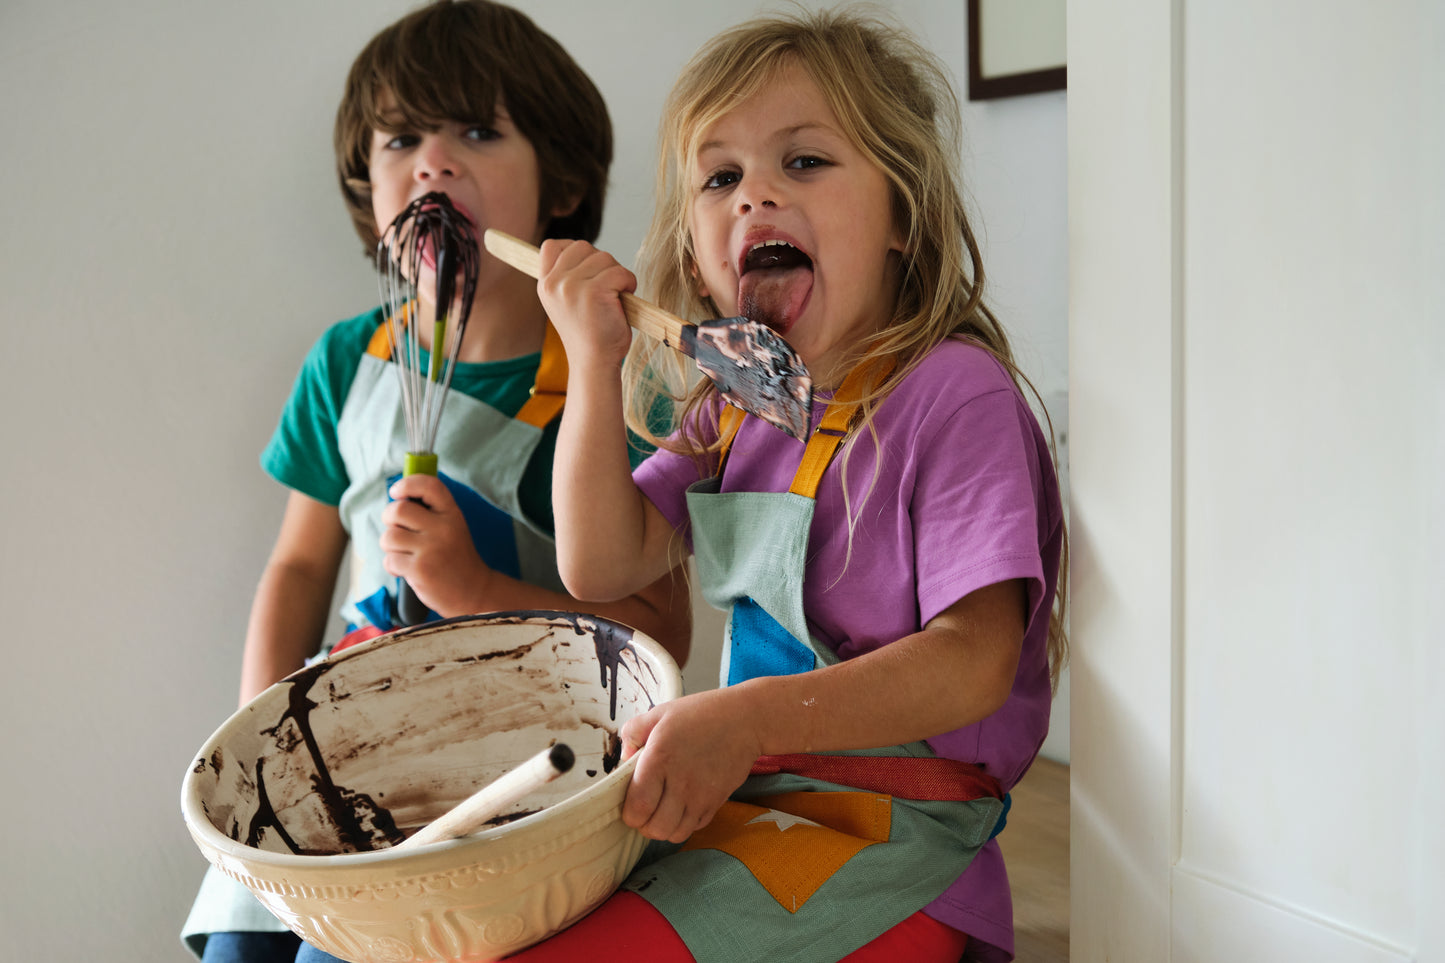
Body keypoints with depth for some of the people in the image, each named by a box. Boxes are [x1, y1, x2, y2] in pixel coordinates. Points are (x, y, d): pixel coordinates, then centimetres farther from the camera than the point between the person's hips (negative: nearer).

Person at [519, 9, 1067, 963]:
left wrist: (751, 717, -31)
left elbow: (974, 659, -20)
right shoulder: (736, 408, 9)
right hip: (731, 790, 7)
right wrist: (596, 360, -5)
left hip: (888, 839, -7)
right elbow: (602, 568, 3)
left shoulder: (954, 393, -15)